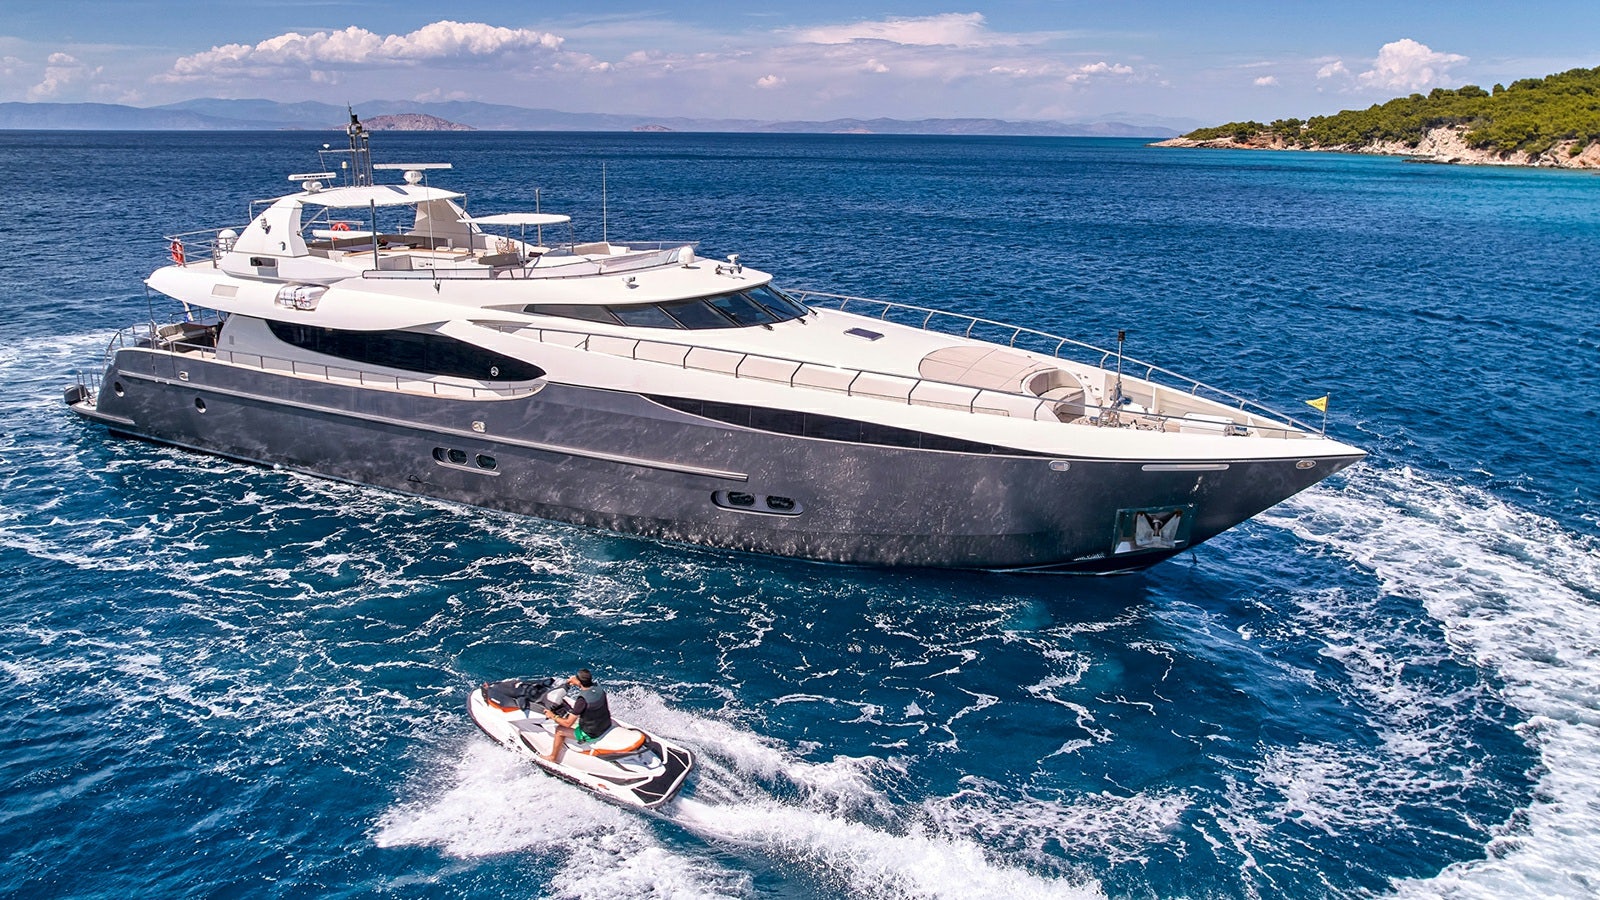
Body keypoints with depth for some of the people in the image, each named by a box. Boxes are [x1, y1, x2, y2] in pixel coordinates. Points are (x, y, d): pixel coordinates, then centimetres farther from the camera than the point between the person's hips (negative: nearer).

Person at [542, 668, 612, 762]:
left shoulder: (582, 700, -29)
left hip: (590, 734, -7)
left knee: (560, 730, 7)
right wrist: (574, 681, 22)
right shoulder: (599, 690, -10)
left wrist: (553, 716, -6)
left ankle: (552, 758, 25)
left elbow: (568, 723, -21)